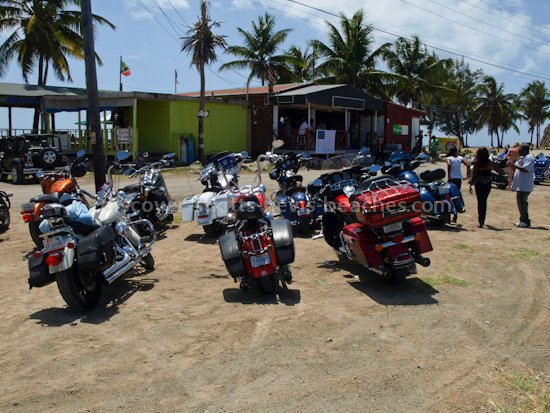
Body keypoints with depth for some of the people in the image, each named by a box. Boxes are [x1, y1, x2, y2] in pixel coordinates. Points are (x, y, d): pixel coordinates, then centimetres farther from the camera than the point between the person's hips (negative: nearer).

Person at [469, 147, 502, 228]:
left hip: (479, 184, -2)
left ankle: (481, 221, -2)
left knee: (480, 202, 3)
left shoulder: (476, 163, -9)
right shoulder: (491, 162, -3)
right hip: (488, 184, 2)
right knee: (484, 201, 19)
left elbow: (474, 175, -9)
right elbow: (499, 170, 5)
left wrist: (471, 185, -3)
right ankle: (482, 219, 29)